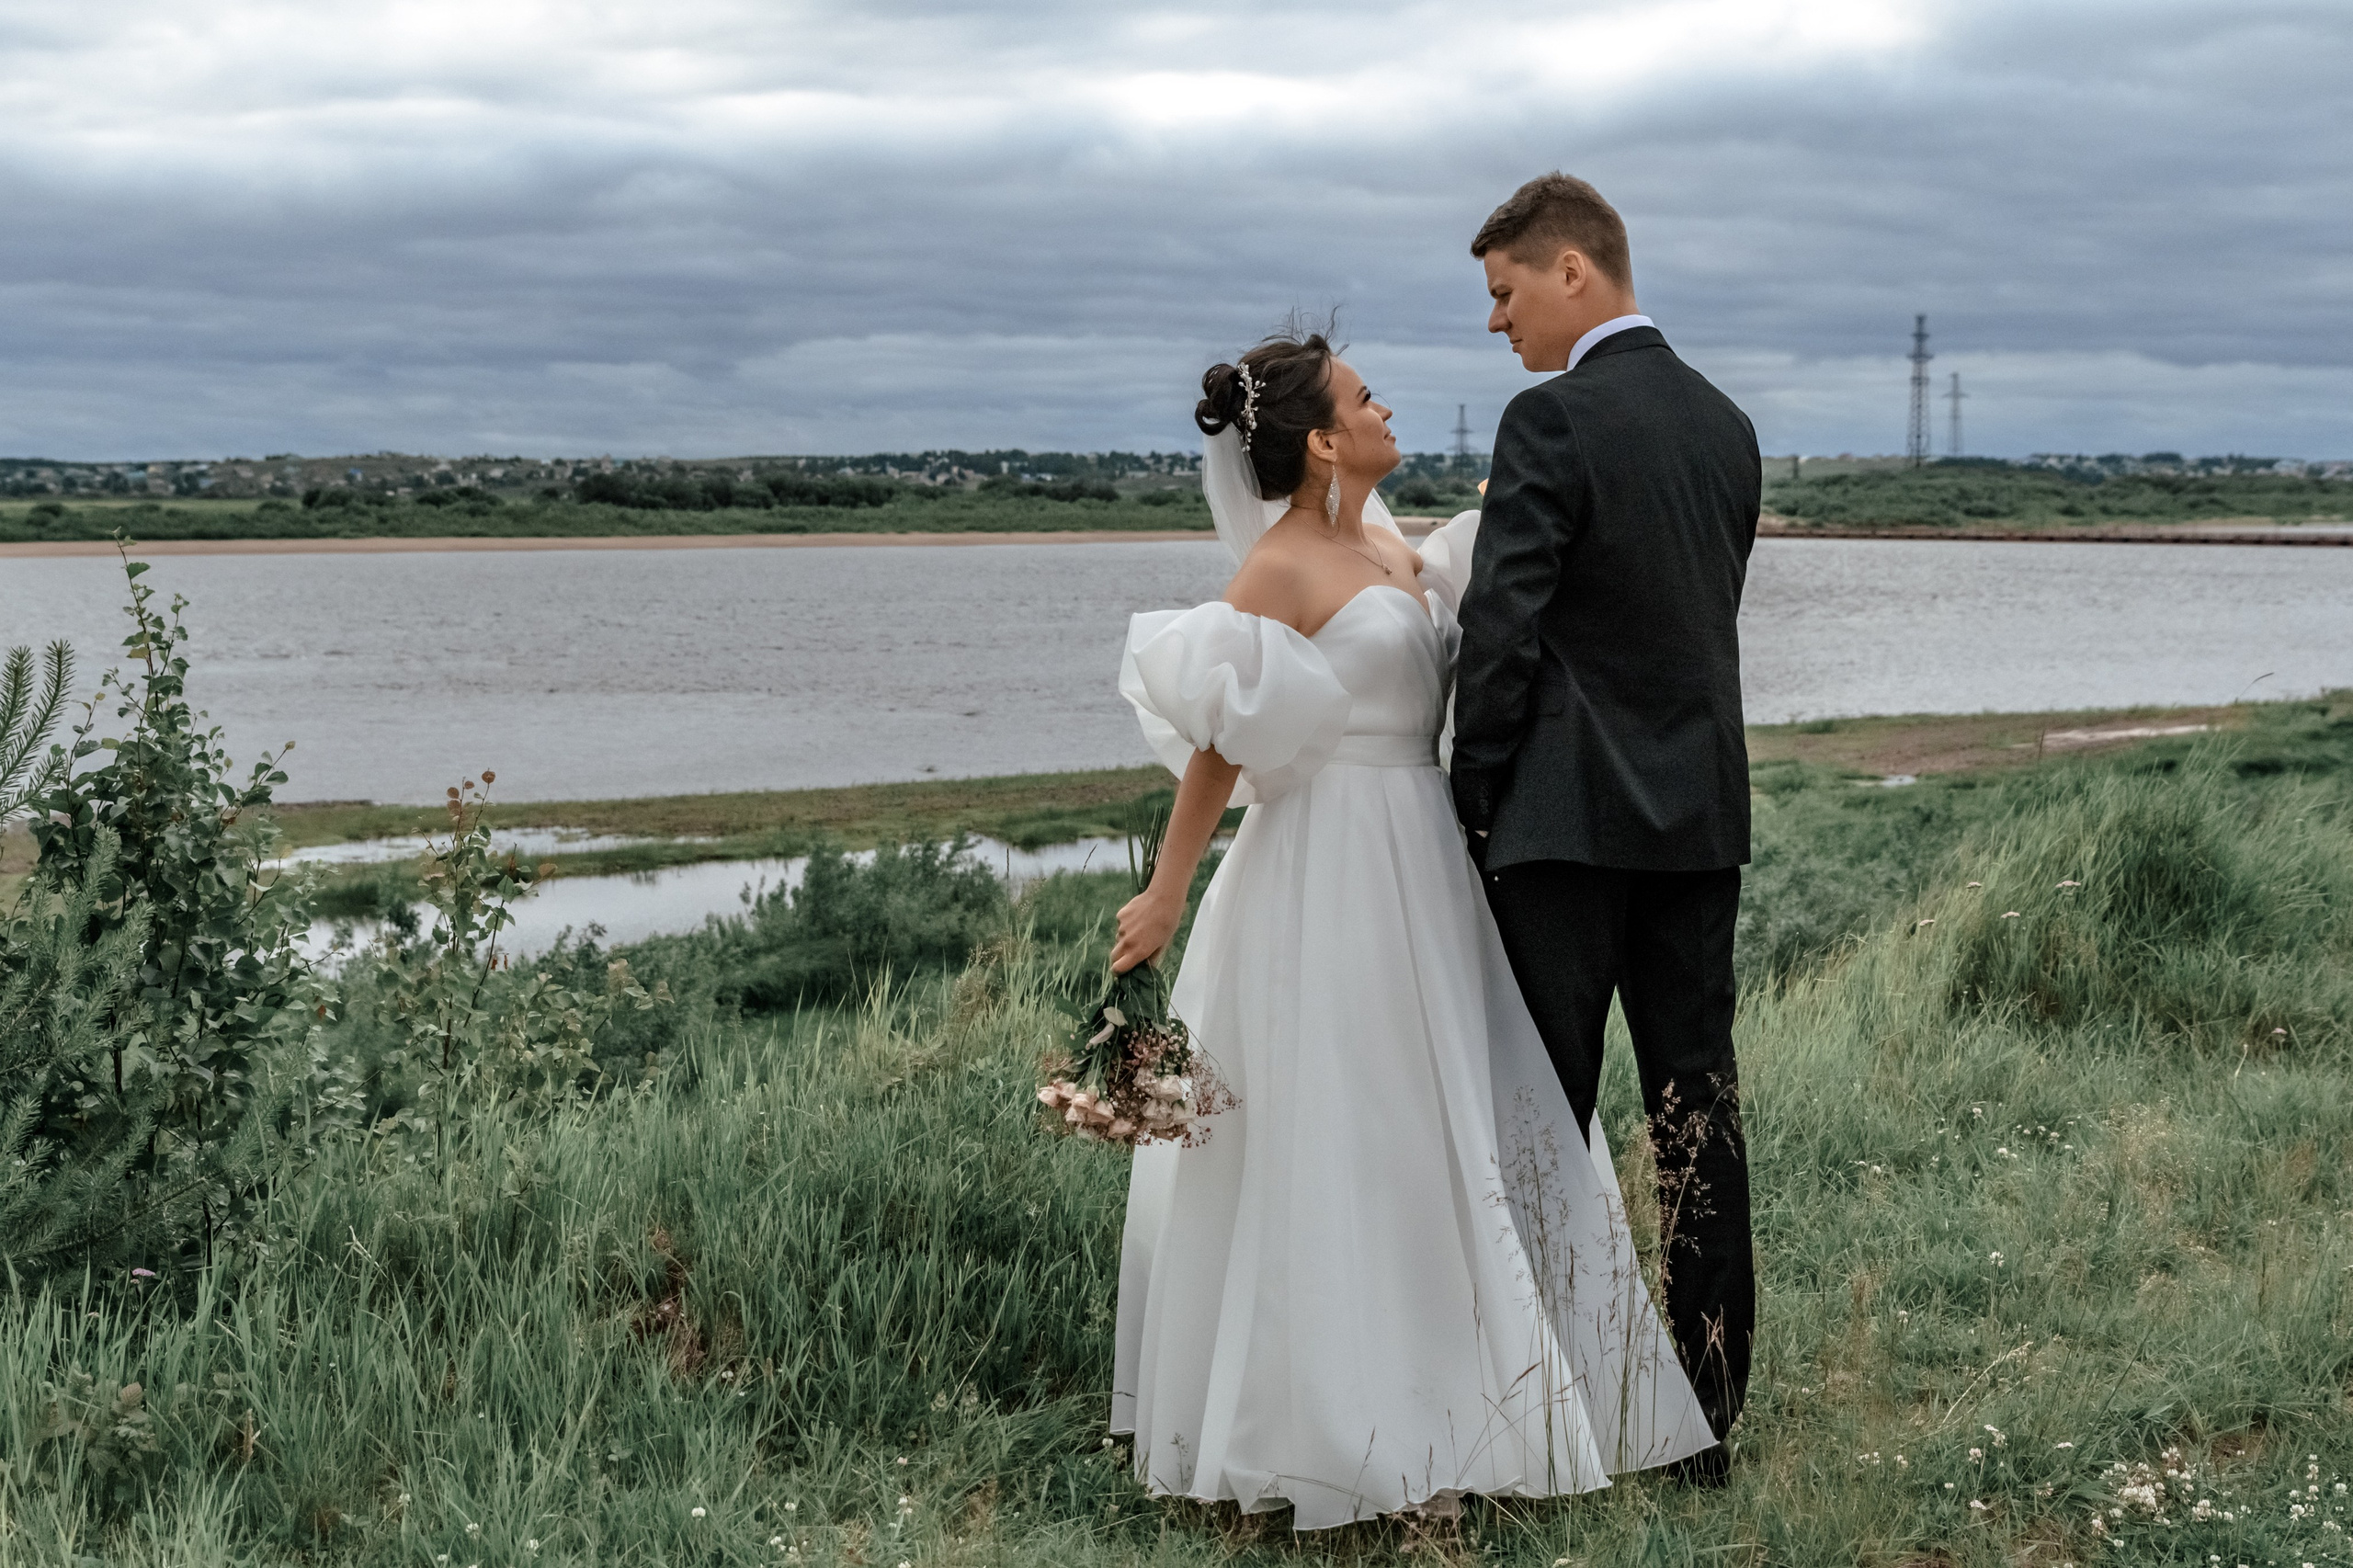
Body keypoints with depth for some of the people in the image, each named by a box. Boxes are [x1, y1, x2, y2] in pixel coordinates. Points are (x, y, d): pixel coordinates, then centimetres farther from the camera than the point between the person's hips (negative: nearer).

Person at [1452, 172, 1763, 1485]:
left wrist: (1475, 800, -3)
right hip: (1704, 811, 7)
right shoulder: (1725, 424, 12)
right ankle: (1707, 1412, 14)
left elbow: (1502, 630, -14)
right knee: (1699, 1106, 8)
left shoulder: (1554, 421, -12)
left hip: (1572, 819, -7)